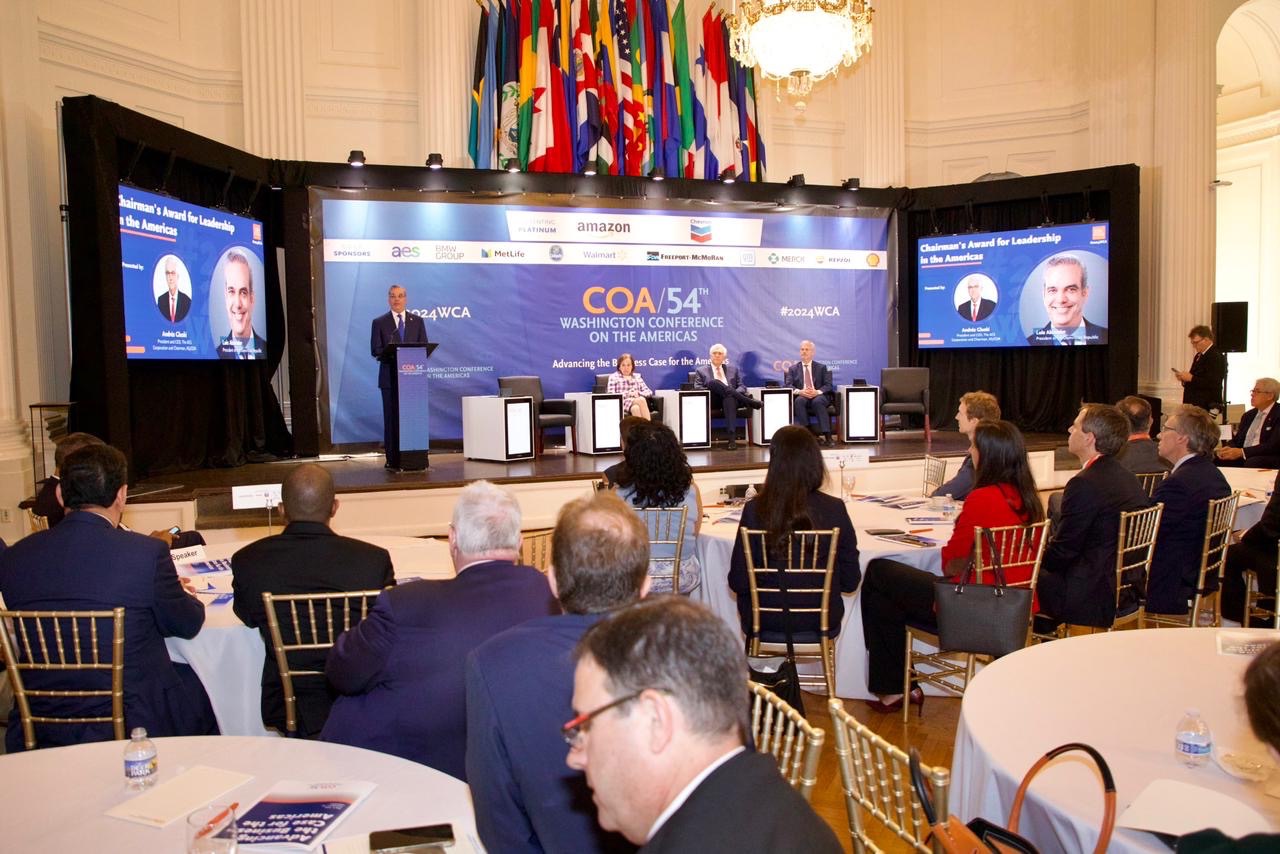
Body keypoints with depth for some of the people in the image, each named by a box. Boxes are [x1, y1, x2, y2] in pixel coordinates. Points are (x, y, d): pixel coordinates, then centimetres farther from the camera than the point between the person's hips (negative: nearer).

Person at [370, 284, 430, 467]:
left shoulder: (417, 321, 12)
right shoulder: (379, 322, 7)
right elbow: (375, 350, 0)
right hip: (390, 376, -1)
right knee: (391, 417, -1)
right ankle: (392, 458, 2)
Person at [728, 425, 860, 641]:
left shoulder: (754, 509, -17)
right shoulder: (835, 509, -15)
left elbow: (737, 582, -10)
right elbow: (850, 582, -6)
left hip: (765, 623, -1)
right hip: (821, 622, 1)